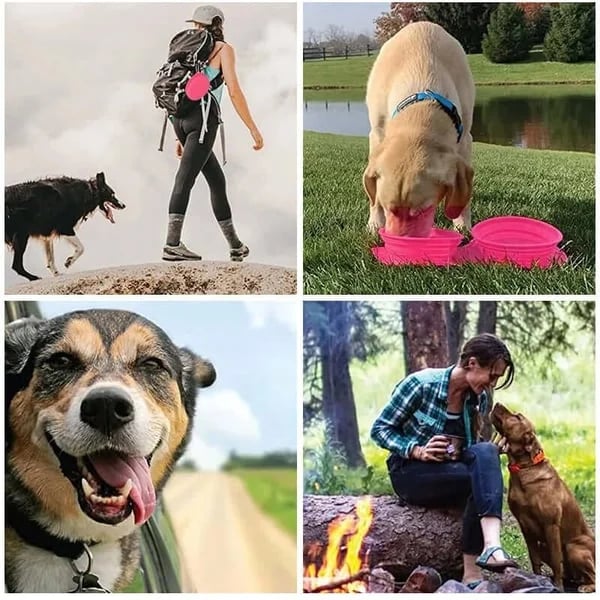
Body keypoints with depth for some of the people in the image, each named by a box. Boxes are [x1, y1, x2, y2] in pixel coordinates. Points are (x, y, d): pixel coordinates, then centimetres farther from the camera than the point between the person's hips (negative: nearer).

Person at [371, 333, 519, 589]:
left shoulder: (480, 399, 1)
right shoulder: (421, 384, -15)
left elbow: (470, 447, 13)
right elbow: (379, 429, -9)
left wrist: (493, 451, -9)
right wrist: (418, 451, -23)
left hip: (450, 472, 5)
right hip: (410, 472, -5)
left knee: (484, 452, -29)